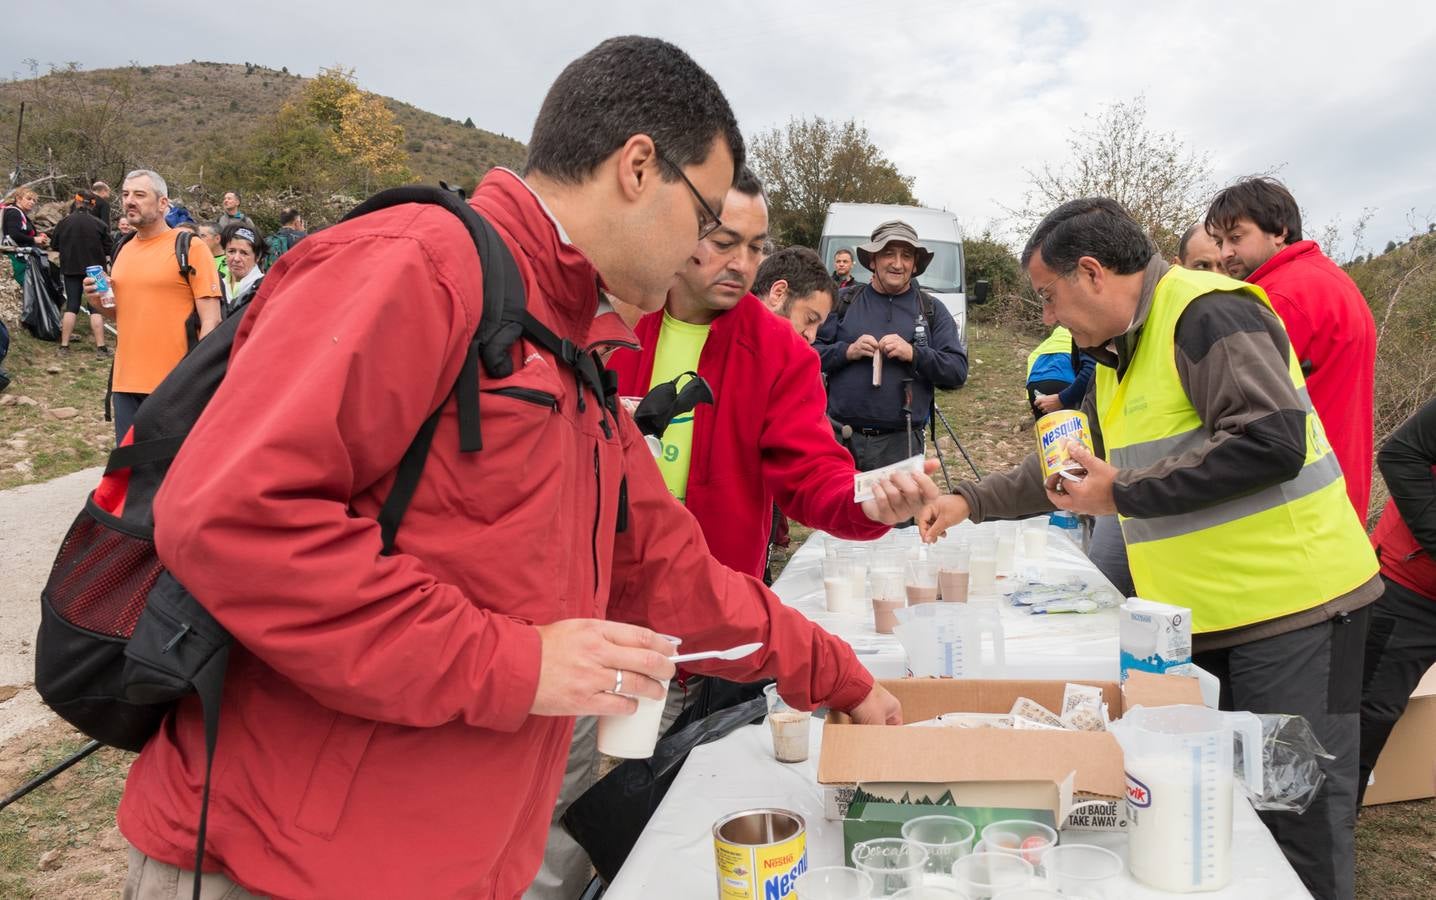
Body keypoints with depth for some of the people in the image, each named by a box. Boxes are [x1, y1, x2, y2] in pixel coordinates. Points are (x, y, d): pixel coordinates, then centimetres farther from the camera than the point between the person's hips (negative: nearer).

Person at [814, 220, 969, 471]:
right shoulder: (844, 302, 9)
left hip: (900, 444, 0)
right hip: (840, 438, 0)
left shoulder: (932, 311, 9)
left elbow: (958, 370, 1)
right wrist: (847, 351, -13)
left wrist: (913, 354, -14)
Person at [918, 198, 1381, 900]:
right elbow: (1072, 464, 28)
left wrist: (1124, 493, -19)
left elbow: (1273, 441, -26)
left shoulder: (1206, 313, -14)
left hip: (1289, 608, -9)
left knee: (1299, 813, -1)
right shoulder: (1115, 353, 15)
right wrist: (971, 503, 23)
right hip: (1206, 621, 9)